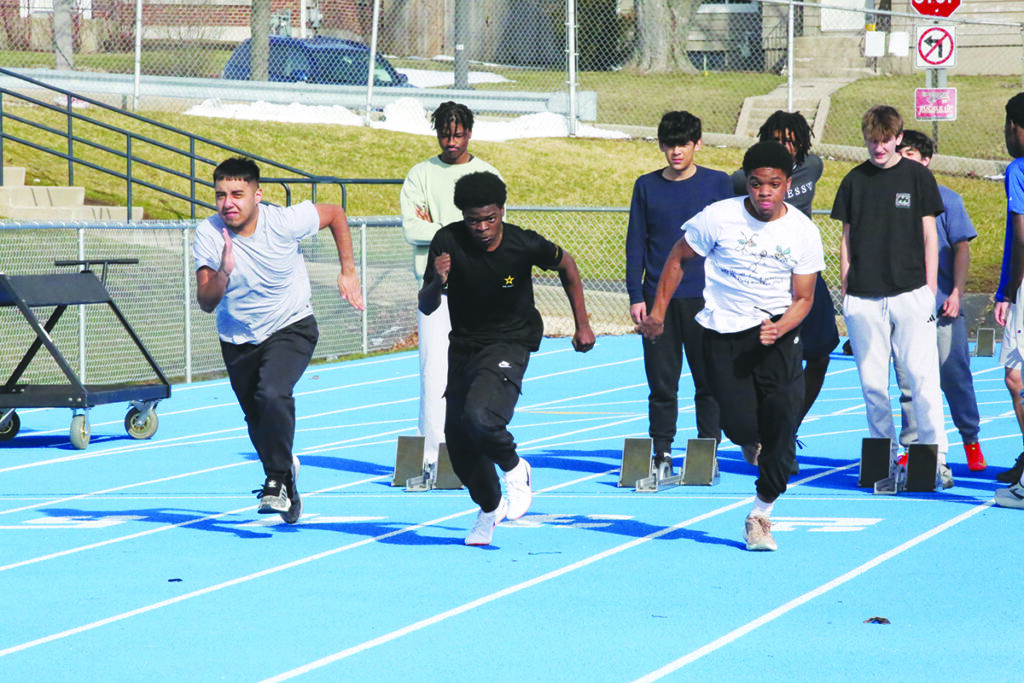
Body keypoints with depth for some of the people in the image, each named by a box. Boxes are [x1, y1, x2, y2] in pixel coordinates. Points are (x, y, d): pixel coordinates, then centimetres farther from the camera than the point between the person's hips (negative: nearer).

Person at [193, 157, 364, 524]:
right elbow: (206, 303, -24)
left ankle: (278, 480, -12)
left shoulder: (285, 222, -23)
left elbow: (335, 213, -3)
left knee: (272, 395, -29)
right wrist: (223, 273, -44)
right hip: (238, 339, 3)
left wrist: (348, 272, -3)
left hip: (291, 328, -3)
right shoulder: (209, 234, -19)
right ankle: (284, 471, 42)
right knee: (257, 421, 11)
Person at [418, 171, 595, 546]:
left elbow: (566, 265, 4)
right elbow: (425, 307, -9)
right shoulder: (448, 242, -14)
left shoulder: (523, 245, -18)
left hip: (509, 343, -4)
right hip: (463, 344, 4)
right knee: (459, 443, 7)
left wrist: (582, 325, 8)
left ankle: (515, 469, 1)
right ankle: (489, 508, 35)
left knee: (479, 416, -29)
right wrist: (438, 283, -32)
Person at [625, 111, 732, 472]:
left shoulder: (717, 183, 4)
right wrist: (636, 296, 2)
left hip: (704, 299, -1)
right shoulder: (646, 186, 8)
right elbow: (635, 243, 9)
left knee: (709, 380, 0)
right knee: (661, 382, 2)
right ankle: (661, 452, 8)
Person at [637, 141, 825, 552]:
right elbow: (679, 259, 6)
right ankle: (751, 441, 29)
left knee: (782, 422, -12)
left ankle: (761, 514, 5)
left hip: (778, 332, 1)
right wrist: (658, 311, 5)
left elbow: (802, 298, 0)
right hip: (724, 333, -1)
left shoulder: (803, 232, -5)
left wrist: (779, 328, -20)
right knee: (740, 426, -13)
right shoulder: (719, 217, -8)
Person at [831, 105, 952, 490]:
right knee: (872, 383, 1)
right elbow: (847, 238, 14)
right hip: (864, 298, 2)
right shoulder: (854, 181, 10)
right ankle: (887, 459, 9)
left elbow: (929, 235, 6)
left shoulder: (917, 176, 5)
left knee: (922, 378, -8)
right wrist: (844, 291, 8)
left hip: (910, 293, -2)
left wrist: (930, 289, 0)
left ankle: (936, 458, -5)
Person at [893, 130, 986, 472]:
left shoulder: (946, 199, 3)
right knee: (908, 381, 1)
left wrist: (956, 293, -9)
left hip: (942, 306, -2)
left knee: (954, 376, -1)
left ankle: (971, 440, 14)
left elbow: (961, 249, 1)